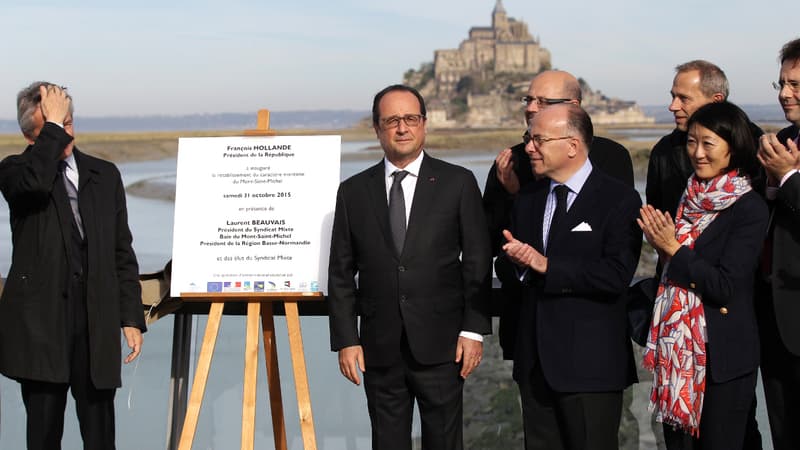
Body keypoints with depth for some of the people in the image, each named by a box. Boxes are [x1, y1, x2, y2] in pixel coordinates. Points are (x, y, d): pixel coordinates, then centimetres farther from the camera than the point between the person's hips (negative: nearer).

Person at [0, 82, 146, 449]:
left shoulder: (105, 175, 13)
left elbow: (122, 253, 12)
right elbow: (35, 182, -25)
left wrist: (131, 319, 6)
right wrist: (53, 126, -13)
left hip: (97, 322, 3)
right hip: (39, 322, -2)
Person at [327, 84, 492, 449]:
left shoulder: (458, 183, 2)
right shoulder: (353, 192, 7)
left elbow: (477, 263, 1)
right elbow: (341, 274, 8)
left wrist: (474, 330, -6)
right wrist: (346, 340, 1)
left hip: (440, 347, -2)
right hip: (380, 349, 2)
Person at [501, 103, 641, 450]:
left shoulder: (619, 200, -9)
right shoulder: (527, 199, 12)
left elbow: (616, 275, -20)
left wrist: (547, 266, -20)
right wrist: (515, 259, -8)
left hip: (590, 363, -6)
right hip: (534, 360, 6)